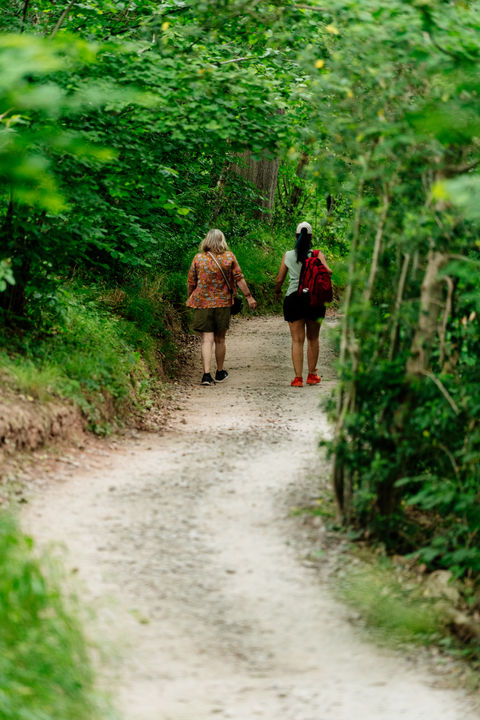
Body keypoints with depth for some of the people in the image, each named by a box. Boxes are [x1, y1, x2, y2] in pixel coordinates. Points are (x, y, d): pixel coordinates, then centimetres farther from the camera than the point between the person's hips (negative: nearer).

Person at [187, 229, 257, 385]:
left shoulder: (198, 258, -2)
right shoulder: (229, 257, -1)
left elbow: (191, 282, 4)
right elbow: (239, 279, -2)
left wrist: (189, 298, 19)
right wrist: (249, 297, 4)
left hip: (202, 304, -1)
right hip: (223, 303, 1)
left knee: (207, 340, -3)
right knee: (220, 340, 14)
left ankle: (206, 374, -16)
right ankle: (220, 373, 25)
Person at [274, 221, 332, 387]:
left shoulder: (288, 255, 3)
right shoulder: (317, 254, -1)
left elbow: (279, 279, 5)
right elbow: (328, 272, -16)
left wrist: (277, 292, 25)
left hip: (293, 298, 0)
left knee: (297, 339, 1)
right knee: (312, 338, 14)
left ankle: (298, 377, -5)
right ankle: (312, 375, 19)